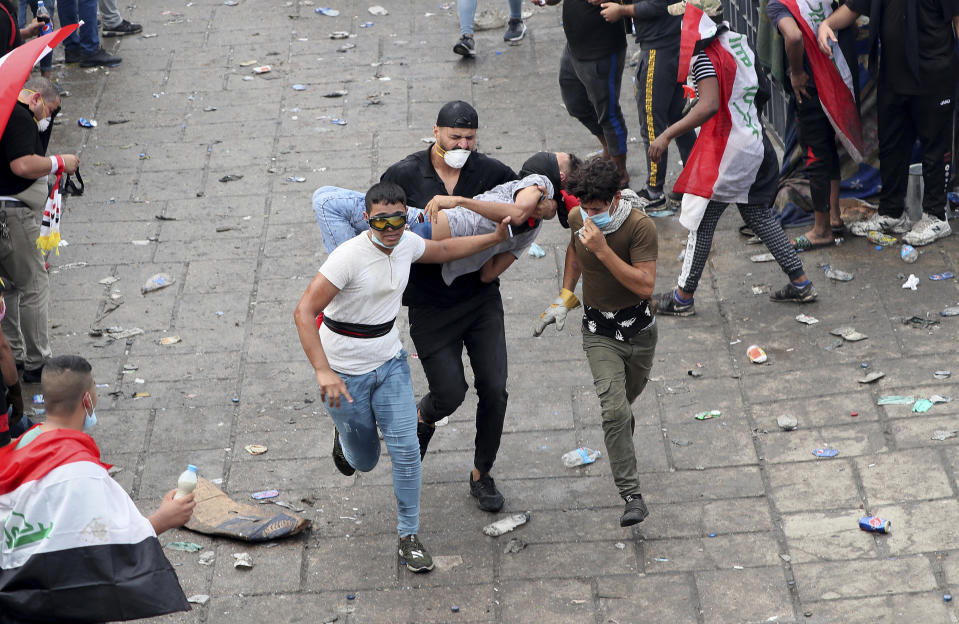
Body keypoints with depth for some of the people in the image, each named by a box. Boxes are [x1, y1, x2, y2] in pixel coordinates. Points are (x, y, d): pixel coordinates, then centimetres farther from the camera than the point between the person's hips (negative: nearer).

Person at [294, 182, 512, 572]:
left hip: (390, 363, 5)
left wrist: (495, 238, 14)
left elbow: (444, 250, 18)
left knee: (406, 450, -4)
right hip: (346, 374, -5)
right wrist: (323, 372, -39)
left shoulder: (406, 244, -6)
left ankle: (409, 537, 12)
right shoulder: (349, 257, -27)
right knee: (364, 461, 10)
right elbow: (304, 312, -30)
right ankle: (344, 438, 48)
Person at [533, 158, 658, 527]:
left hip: (637, 327, -1)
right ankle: (631, 496, -13)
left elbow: (645, 286, -30)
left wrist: (603, 251, -37)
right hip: (598, 330, 1)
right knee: (614, 411, -15)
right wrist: (565, 297, 9)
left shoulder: (640, 226, -24)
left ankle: (621, 418, 62)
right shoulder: (579, 218, -10)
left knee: (629, 394, 24)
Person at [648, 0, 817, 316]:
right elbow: (763, 90, 16)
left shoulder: (704, 55, -18)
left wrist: (667, 135, -26)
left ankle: (683, 297, 10)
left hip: (725, 148, -9)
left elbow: (709, 105, -28)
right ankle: (800, 283, 20)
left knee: (701, 219, 2)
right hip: (755, 144, 9)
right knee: (757, 215, 18)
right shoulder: (736, 40, 8)